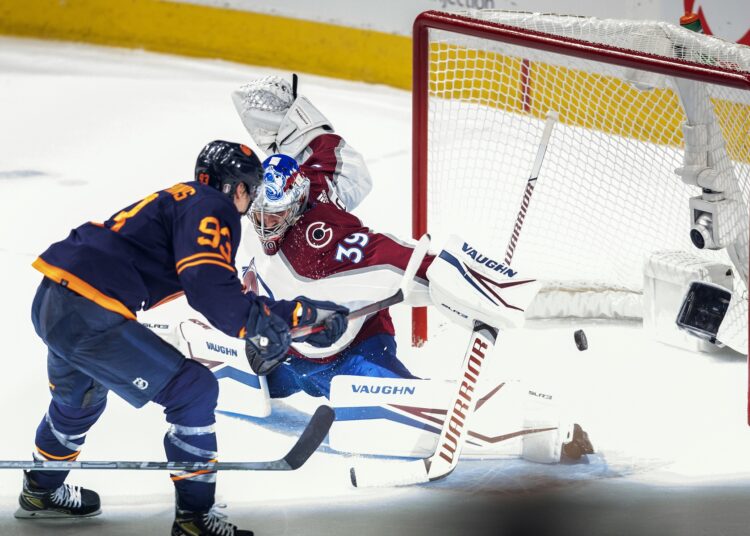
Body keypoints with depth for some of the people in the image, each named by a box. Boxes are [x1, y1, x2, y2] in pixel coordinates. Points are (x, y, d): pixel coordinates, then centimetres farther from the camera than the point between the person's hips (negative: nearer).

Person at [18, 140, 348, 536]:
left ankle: (41, 492, 56)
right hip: (89, 315, -10)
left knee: (78, 395, 36)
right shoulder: (212, 207, -3)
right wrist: (258, 324, -10)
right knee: (194, 391, -2)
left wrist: (304, 314, 29)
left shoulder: (180, 200, 25)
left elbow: (228, 297, 28)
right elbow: (209, 286, -21)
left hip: (51, 297, 10)